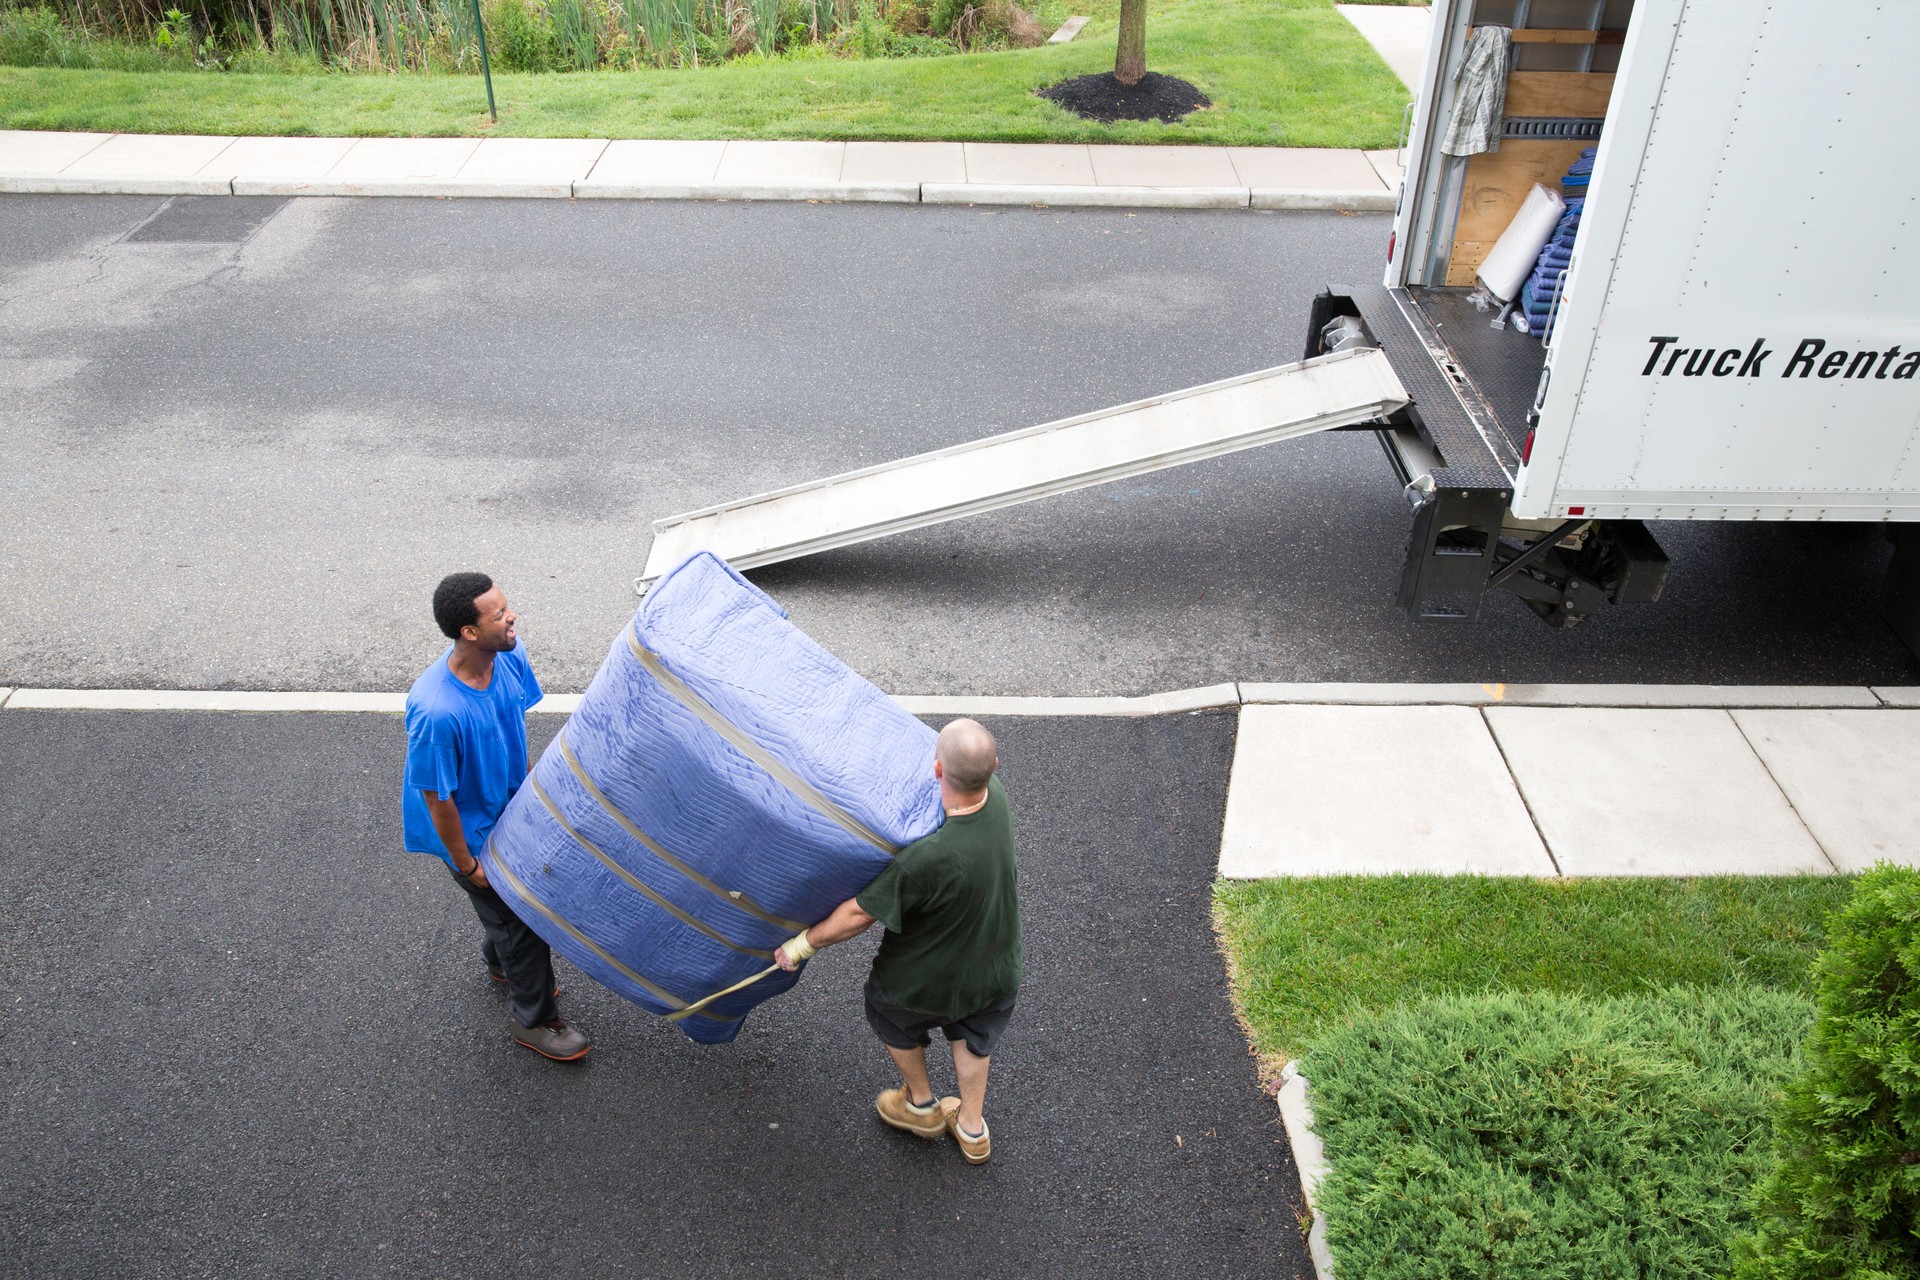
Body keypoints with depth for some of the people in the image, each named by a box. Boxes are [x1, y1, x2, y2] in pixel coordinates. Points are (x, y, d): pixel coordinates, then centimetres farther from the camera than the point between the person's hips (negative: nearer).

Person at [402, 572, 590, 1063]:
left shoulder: (509, 656, -18)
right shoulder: (436, 711, -40)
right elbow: (437, 797, -26)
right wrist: (466, 864, -15)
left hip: (509, 805, 7)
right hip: (472, 830, -7)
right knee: (522, 921, 9)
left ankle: (502, 964, 59)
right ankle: (534, 1018, 33)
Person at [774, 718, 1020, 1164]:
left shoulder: (926, 860, -43)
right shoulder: (996, 797, -25)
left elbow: (860, 914, -28)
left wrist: (804, 943, -11)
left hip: (928, 983, -5)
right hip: (996, 969, 5)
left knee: (893, 1014, 30)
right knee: (973, 1034, 34)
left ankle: (921, 1106, 53)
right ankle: (972, 1129, 53)